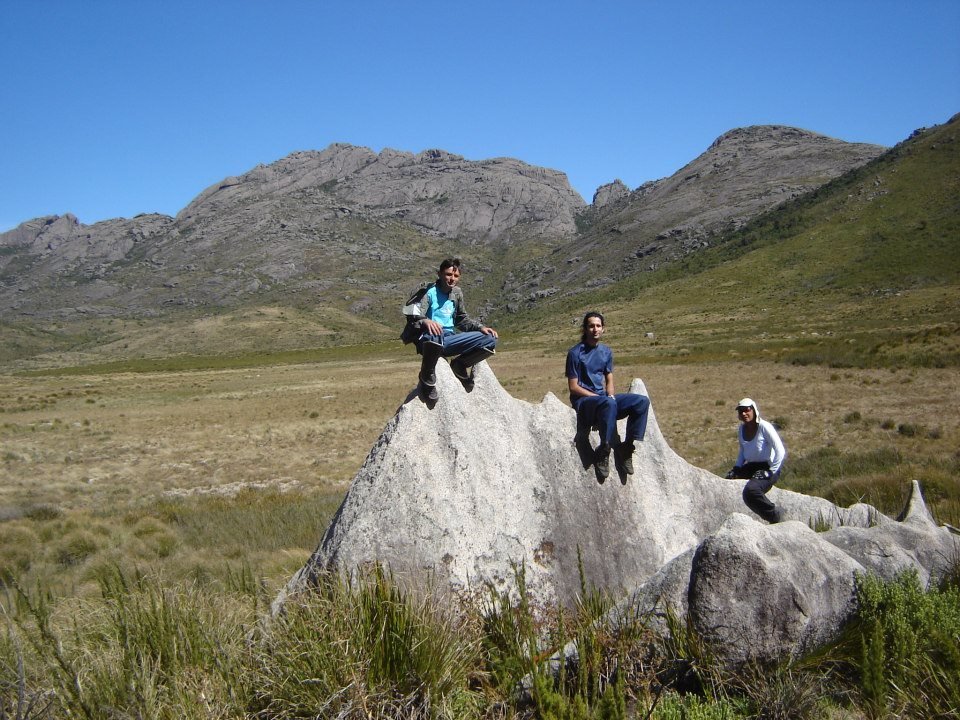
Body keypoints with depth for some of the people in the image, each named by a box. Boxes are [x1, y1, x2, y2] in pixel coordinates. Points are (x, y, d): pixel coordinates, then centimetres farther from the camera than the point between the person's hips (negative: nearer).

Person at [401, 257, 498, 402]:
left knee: (490, 339, -6)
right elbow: (413, 315, -19)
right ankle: (427, 377, -18)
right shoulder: (429, 292, -6)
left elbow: (462, 319, 25)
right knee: (435, 335, -45)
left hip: (449, 340, 6)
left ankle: (460, 366, 14)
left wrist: (481, 327, 9)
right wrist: (426, 321, -42)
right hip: (429, 340, -6)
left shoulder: (457, 293, 14)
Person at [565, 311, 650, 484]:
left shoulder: (606, 352, 12)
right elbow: (573, 387, -8)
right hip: (583, 400, -6)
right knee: (608, 404, -40)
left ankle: (628, 446, -13)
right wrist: (598, 397, -15)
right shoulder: (575, 353, -6)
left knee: (642, 401, -14)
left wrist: (610, 395, -7)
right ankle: (616, 449, -28)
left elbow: (609, 380, 16)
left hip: (603, 398, 6)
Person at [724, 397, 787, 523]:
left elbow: (781, 451, -15)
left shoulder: (764, 427, -14)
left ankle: (776, 516, -15)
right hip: (750, 467, 8)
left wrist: (771, 472, -19)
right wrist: (737, 467, 8)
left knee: (750, 491, -33)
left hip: (767, 467, -8)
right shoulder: (742, 429, 7)